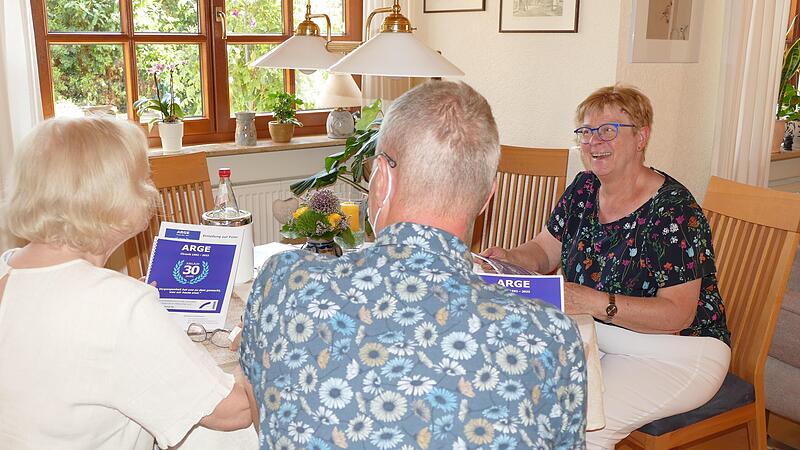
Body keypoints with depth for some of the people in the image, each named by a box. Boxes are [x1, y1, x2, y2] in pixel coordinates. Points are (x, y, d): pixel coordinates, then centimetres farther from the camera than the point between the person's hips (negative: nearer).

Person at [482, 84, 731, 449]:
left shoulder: (673, 210, -20)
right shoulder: (585, 188, 1)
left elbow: (678, 313, -23)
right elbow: (545, 251, 10)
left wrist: (597, 303, -36)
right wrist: (509, 258, -13)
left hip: (674, 354, -6)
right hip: (595, 336, 7)